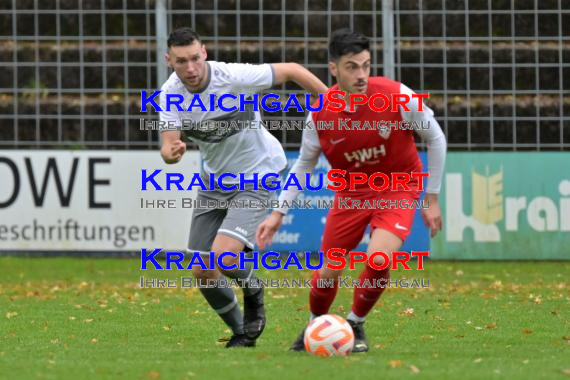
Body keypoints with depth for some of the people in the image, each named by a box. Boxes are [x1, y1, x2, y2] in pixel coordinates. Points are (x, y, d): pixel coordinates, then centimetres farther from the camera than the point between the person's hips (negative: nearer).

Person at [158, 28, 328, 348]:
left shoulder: (234, 77, -26)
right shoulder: (170, 94, -13)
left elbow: (291, 70, -14)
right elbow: (169, 146, -20)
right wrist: (171, 152, -45)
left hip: (257, 176, -5)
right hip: (215, 179, 5)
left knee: (223, 257, -25)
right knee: (202, 272, 2)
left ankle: (253, 293, 10)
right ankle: (242, 333, 27)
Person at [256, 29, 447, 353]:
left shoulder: (397, 97, -23)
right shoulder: (319, 115, -16)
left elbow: (435, 139, -7)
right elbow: (305, 164, 3)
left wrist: (432, 199, -4)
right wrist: (279, 212, -3)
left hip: (399, 188, -2)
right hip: (351, 192, 2)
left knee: (378, 258, -26)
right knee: (327, 274, 0)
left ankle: (356, 325, 2)